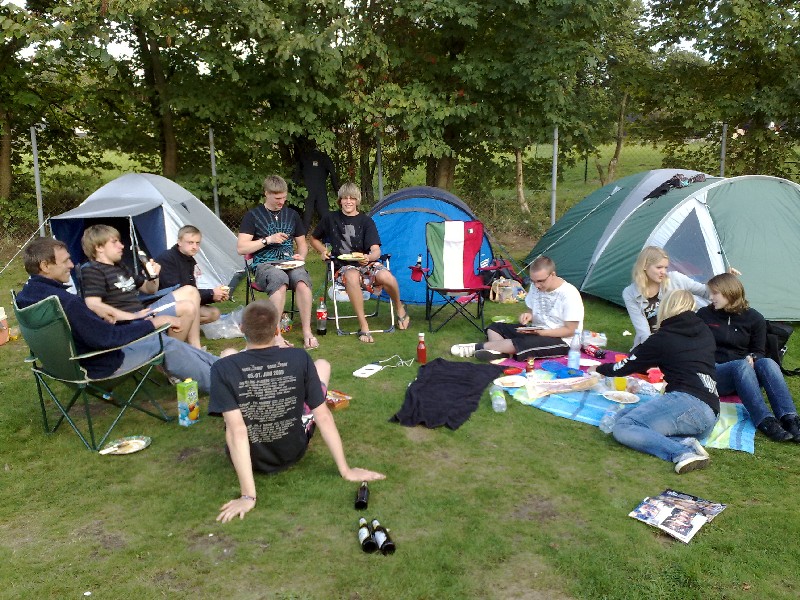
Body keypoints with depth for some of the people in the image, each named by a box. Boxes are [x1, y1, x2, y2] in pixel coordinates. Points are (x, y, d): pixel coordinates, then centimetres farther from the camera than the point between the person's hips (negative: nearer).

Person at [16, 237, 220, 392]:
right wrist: (152, 323, -20)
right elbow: (107, 337, -29)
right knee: (168, 346, 2)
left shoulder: (24, 297, 0)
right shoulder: (64, 302, -33)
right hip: (100, 365, -10)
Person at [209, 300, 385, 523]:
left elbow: (236, 431, -29)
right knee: (322, 365, 16)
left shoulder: (223, 368, -24)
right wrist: (346, 471, -10)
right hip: (293, 453, 1)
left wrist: (248, 496, -27)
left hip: (248, 456, 0)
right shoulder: (299, 358, -20)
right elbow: (323, 417, -18)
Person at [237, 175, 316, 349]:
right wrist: (268, 240, -9)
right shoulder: (253, 216, 5)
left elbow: (302, 244, 25)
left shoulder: (291, 214, 17)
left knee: (302, 279, -34)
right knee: (279, 278, -39)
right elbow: (241, 248, -2)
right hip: (264, 265, -3)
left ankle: (307, 332, -31)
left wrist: (301, 255, 2)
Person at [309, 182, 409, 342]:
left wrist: (369, 257, -29)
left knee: (385, 276, -34)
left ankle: (400, 309, 0)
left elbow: (376, 250, -5)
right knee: (352, 276, -41)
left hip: (365, 263, 1)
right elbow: (314, 239, 24)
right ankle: (363, 325, -32)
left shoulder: (366, 221, 5)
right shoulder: (330, 219, 8)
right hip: (343, 267, 0)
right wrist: (324, 251, 4)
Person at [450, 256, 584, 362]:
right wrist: (529, 316, -10)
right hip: (537, 331, 8)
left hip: (561, 340, -8)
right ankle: (499, 352, -30)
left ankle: (478, 347, -20)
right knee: (494, 328, 1)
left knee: (523, 343, -35)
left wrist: (541, 332, -27)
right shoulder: (536, 287, 1)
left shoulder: (570, 294, -20)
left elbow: (570, 330, -17)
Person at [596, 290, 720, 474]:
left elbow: (627, 366, 15)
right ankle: (686, 443, -12)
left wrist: (600, 369, 33)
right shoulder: (705, 332, 20)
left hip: (688, 403, -8)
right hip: (710, 415, 8)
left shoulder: (663, 338, 5)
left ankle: (683, 451, -25)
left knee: (622, 428, -13)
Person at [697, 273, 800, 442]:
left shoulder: (754, 318, 10)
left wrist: (751, 358, -12)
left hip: (745, 369, 2)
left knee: (767, 363, -31)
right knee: (741, 366, -35)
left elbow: (758, 351, 12)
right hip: (714, 374, -2)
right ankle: (765, 422, -48)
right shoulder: (704, 315, 8)